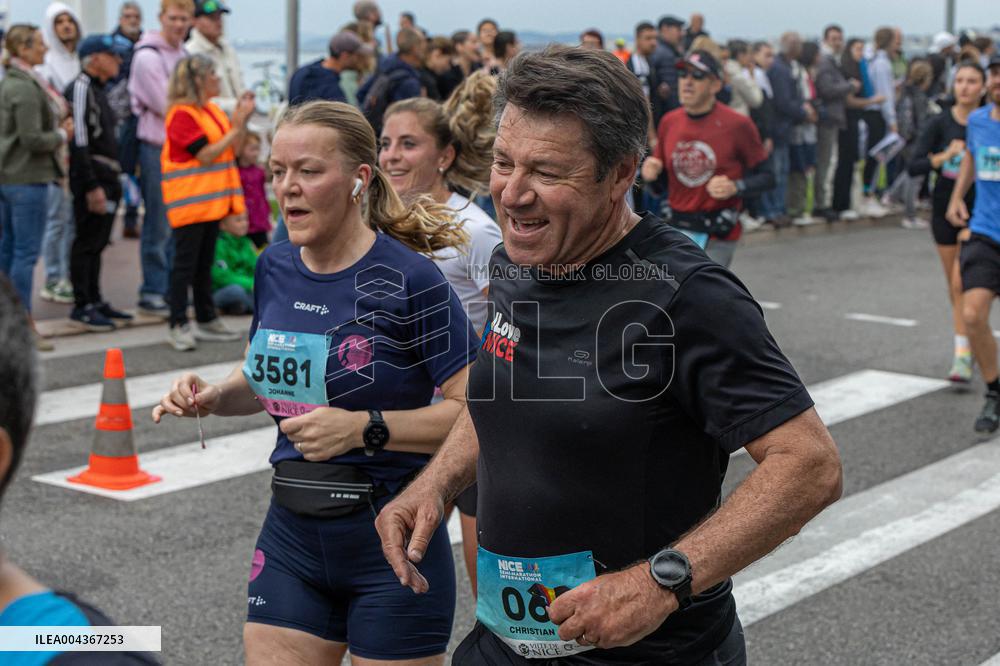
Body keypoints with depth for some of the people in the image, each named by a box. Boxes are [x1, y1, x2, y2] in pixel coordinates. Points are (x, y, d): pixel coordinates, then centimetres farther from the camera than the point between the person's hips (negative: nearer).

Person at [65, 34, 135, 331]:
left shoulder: (98, 90, 19)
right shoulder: (80, 88, -13)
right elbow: (79, 141, -19)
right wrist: (91, 186, -23)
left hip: (106, 178, 10)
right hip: (91, 178, -10)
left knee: (96, 242, 14)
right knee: (87, 242, -6)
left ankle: (95, 301, 20)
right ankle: (82, 306, -2)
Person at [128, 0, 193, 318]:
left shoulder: (183, 53, 14)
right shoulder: (148, 56, -12)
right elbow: (166, 106, -14)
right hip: (157, 146, -8)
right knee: (159, 223, -4)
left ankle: (171, 287, 19)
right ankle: (152, 291, 4)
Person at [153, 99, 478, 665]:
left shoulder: (409, 279, -15)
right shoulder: (275, 267, 5)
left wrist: (365, 428, -24)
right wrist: (213, 397, 1)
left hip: (392, 539, -5)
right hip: (292, 536, 6)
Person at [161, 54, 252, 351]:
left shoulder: (213, 110, 13)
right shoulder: (182, 113, -14)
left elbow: (232, 149, 14)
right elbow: (206, 155, -18)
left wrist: (241, 120, 2)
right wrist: (236, 128, -16)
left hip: (212, 199, 9)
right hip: (189, 201, -9)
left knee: (205, 262, 15)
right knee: (185, 263, -4)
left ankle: (207, 320, 22)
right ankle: (178, 326, 0)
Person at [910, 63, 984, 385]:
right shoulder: (941, 123, -5)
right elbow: (914, 166, -10)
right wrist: (945, 156, -24)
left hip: (979, 210, -2)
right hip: (945, 209, 2)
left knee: (961, 281, -15)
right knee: (954, 284, 10)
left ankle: (963, 354, -9)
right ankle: (964, 344, 27)